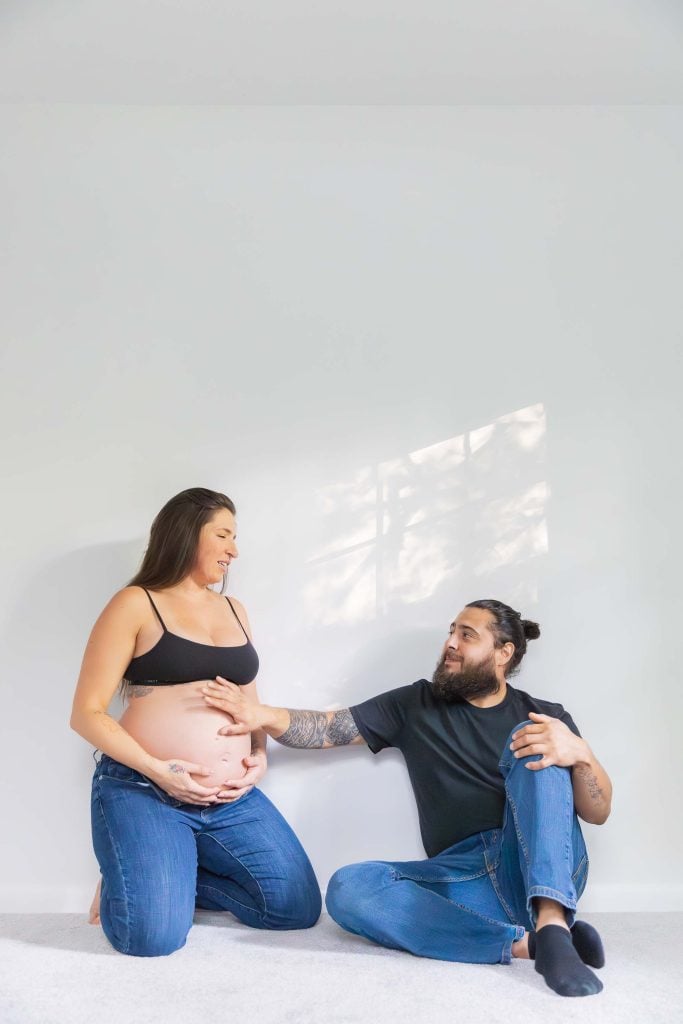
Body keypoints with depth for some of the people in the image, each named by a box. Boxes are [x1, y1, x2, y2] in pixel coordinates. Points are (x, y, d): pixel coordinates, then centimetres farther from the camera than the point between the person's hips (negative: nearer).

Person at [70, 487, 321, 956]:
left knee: (300, 908, -1)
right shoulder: (136, 604, -3)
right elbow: (87, 713, -7)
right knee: (156, 936, -20)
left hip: (233, 800, 6)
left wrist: (259, 757, 0)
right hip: (143, 791, -5)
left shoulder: (233, 610, 14)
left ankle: (174, 875, 17)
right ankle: (127, 878, 14)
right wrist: (158, 770, -17)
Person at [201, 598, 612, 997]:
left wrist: (580, 753, -16)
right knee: (348, 889, -24)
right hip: (463, 877, 2)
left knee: (535, 746, -21)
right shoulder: (416, 704, 14)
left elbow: (598, 812, 5)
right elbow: (331, 728, 7)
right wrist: (265, 715, -12)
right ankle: (526, 942, -28)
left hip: (546, 873, -1)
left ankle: (551, 924, -34)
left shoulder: (546, 716, 11)